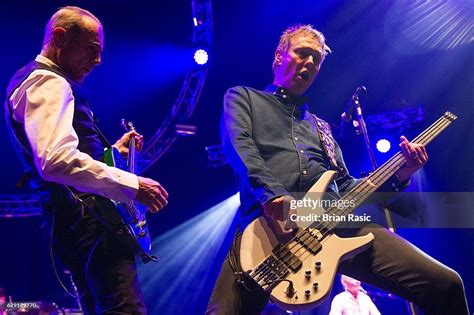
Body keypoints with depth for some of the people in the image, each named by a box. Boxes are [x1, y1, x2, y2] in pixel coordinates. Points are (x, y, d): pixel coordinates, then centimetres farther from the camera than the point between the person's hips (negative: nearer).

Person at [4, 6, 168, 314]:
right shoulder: (47, 82, -10)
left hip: (70, 218, 11)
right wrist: (132, 185, -24)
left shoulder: (36, 79, 23)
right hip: (84, 216, -11)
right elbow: (56, 161, -28)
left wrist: (112, 150, 23)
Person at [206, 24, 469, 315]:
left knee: (444, 284, -9)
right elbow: (238, 144, -1)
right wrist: (273, 194, -21)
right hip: (270, 224, -4)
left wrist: (399, 175, 13)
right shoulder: (242, 97, 21)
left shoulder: (320, 126, 35)